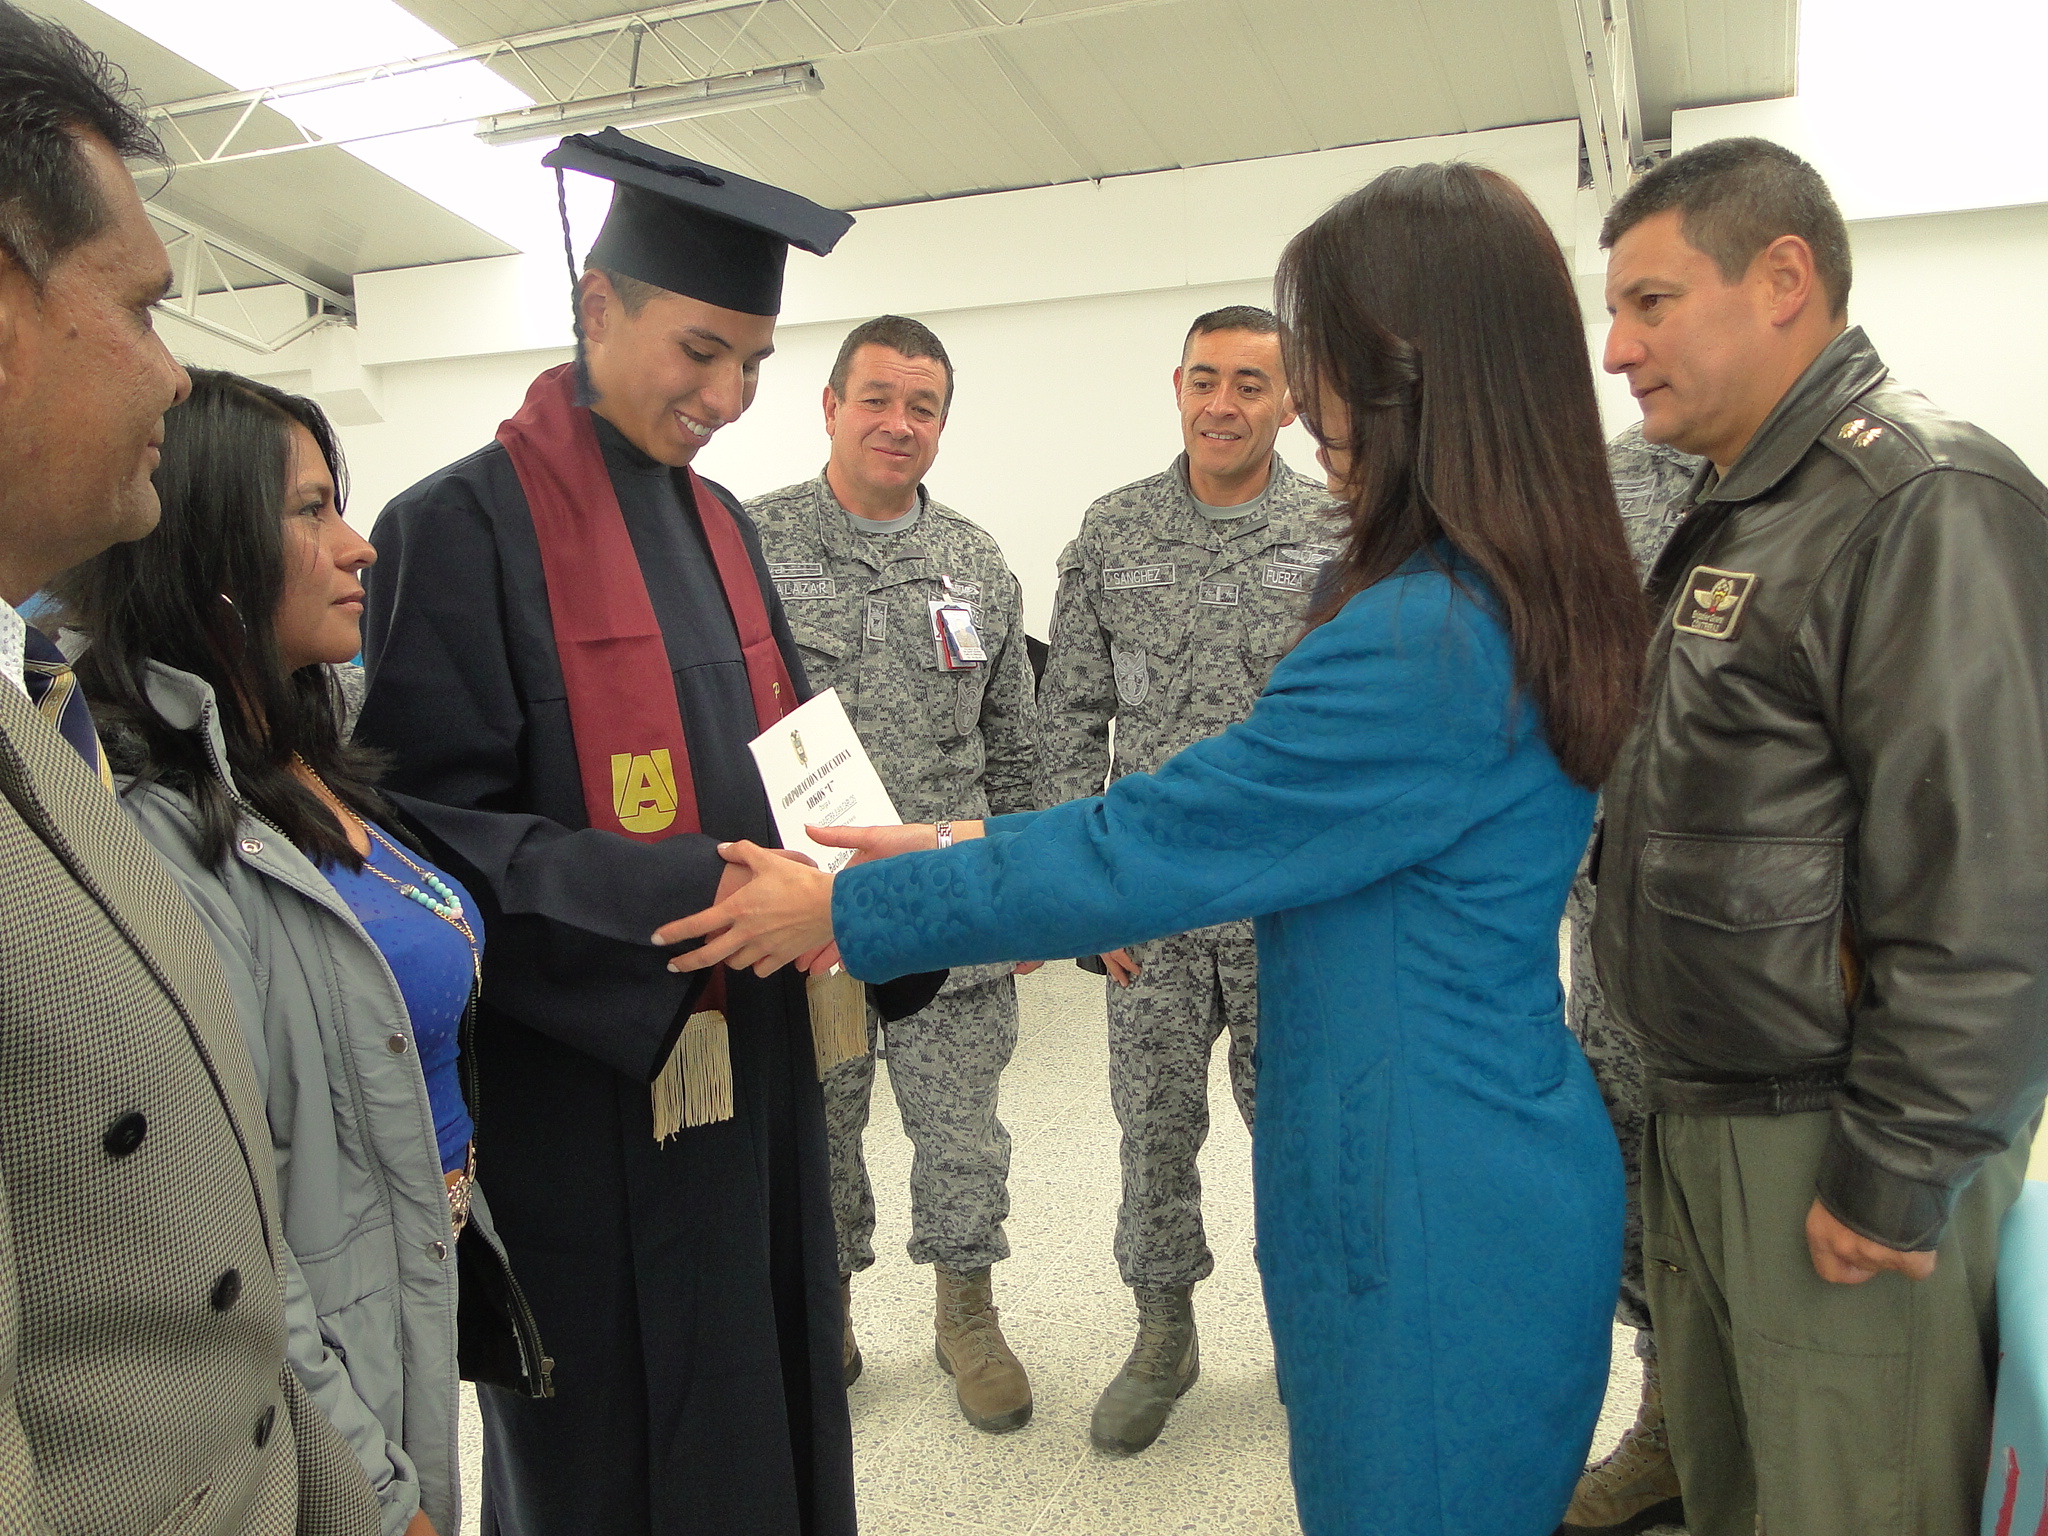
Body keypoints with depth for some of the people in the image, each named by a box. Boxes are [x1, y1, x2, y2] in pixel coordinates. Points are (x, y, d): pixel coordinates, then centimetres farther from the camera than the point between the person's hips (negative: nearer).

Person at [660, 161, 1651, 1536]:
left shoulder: (1425, 639, -27)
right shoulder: (1522, 598, 4)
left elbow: (1142, 853, -21)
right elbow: (1235, 820, 7)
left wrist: (842, 910, -9)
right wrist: (963, 847, 6)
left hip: (1432, 1216, -9)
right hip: (1499, 1177, 9)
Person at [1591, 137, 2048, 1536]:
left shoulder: (1925, 501, -16)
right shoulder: (1740, 515, 14)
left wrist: (1900, 1178, -19)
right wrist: (1684, 1105, 17)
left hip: (1838, 1152, -8)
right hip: (1704, 1115, 9)